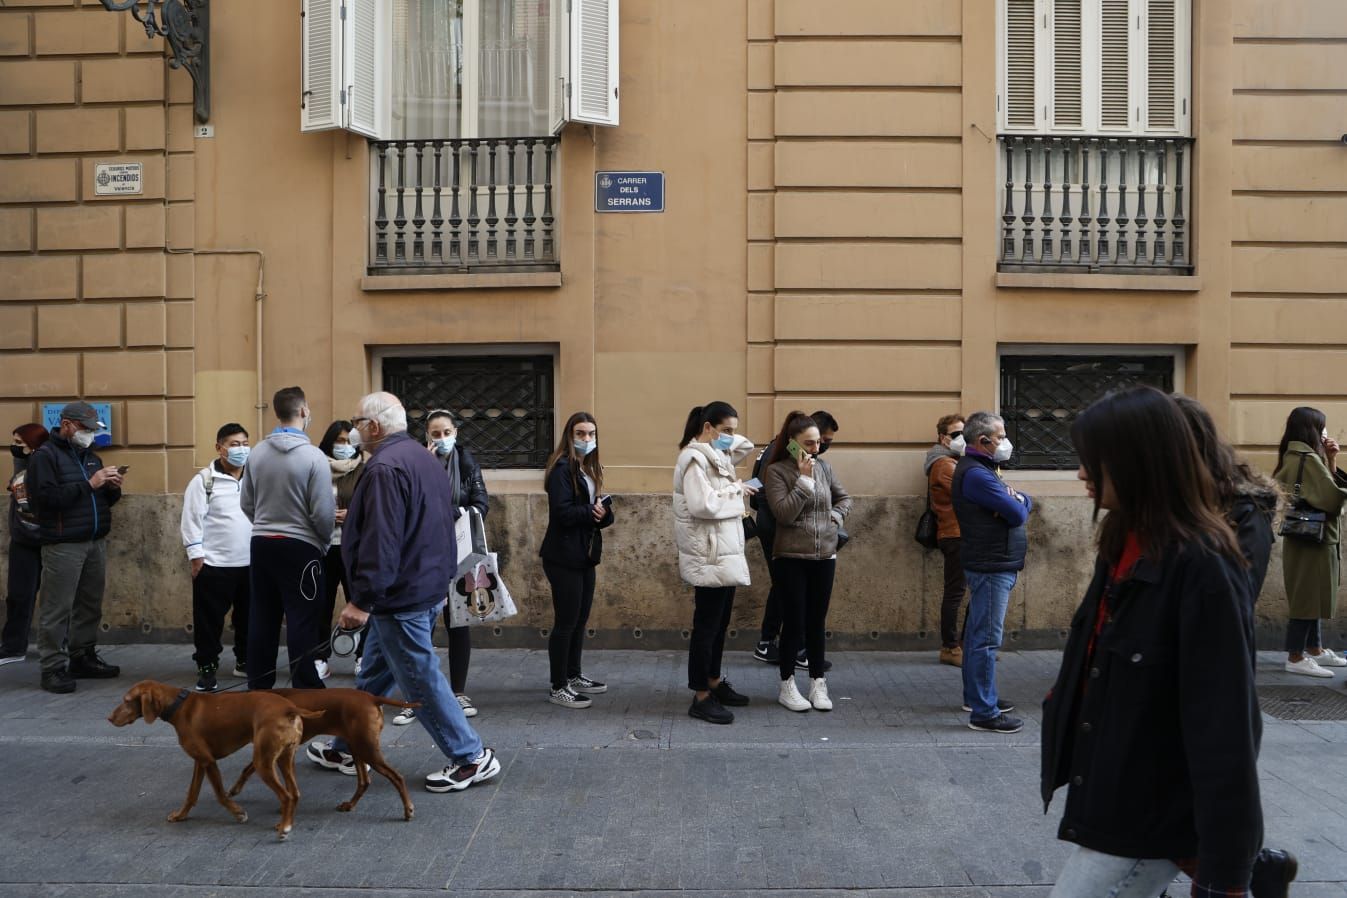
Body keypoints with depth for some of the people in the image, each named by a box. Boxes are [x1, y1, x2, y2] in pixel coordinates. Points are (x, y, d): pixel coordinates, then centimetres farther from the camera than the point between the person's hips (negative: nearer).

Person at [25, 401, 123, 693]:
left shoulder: (91, 456, 17)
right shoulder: (45, 456, -5)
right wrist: (89, 484, -20)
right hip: (63, 546, -7)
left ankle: (83, 658, 20)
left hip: (96, 543, 7)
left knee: (90, 605, 9)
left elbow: (105, 500, 21)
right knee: (57, 609, -3)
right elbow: (46, 497, -19)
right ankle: (53, 668, 2)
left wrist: (113, 488, 0)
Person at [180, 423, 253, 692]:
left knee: (249, 616, 14)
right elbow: (192, 519, -7)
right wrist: (195, 555, -10)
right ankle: (207, 668, 15)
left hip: (250, 563, 5)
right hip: (214, 564, -5)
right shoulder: (204, 480, -5)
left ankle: (245, 661, 29)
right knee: (210, 619, 3)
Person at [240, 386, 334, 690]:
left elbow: (246, 504, 8)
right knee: (302, 621, 1)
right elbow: (324, 513, -15)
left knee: (261, 618, 13)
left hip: (261, 544, 5)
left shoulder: (256, 453, 0)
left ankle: (258, 687, 22)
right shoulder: (313, 456, -16)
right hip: (299, 547, -5)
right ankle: (305, 692, 4)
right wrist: (324, 543, 3)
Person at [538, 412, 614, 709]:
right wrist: (591, 512, -13)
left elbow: (596, 509, 12)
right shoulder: (562, 467, -14)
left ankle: (574, 677, 28)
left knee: (580, 619, 15)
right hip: (564, 556, -9)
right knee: (566, 621, -3)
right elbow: (562, 512, -23)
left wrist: (604, 511, -9)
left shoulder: (590, 468, 14)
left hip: (585, 554, 9)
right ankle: (558, 687, 6)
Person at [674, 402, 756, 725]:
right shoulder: (695, 458, -15)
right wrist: (736, 490, -12)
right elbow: (703, 504, -26)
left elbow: (747, 448, 25)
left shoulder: (715, 455, 13)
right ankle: (701, 698, 4)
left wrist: (730, 441, 5)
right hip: (709, 555, -10)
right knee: (706, 625, -3)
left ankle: (714, 681, 31)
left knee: (720, 622, 18)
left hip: (725, 553, 10)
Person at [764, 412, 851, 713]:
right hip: (791, 558, -4)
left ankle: (818, 683, 21)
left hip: (824, 556, 4)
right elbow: (784, 513, -19)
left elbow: (844, 498, 19)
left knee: (817, 622, 11)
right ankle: (787, 686, 15)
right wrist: (804, 479, -19)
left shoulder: (824, 467, 5)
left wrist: (835, 516, 1)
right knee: (794, 622, 1)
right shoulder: (776, 471, -9)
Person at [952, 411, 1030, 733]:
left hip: (991, 565, 11)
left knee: (978, 634, 17)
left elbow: (1026, 504, 14)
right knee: (987, 639, -8)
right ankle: (984, 712, -5)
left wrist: (1017, 499, -9)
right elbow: (1018, 514, -22)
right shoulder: (976, 474, -18)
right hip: (991, 567, -11)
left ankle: (976, 697, 28)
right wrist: (1017, 504, 1)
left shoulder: (983, 469, 16)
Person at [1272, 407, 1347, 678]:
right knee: (1308, 596, -3)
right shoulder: (1308, 458, -20)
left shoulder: (1295, 456, 11)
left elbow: (1320, 489, 13)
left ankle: (1315, 649, 29)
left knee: (1311, 596, 18)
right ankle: (1296, 658, 3)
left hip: (1309, 537, 10)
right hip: (1313, 539, -10)